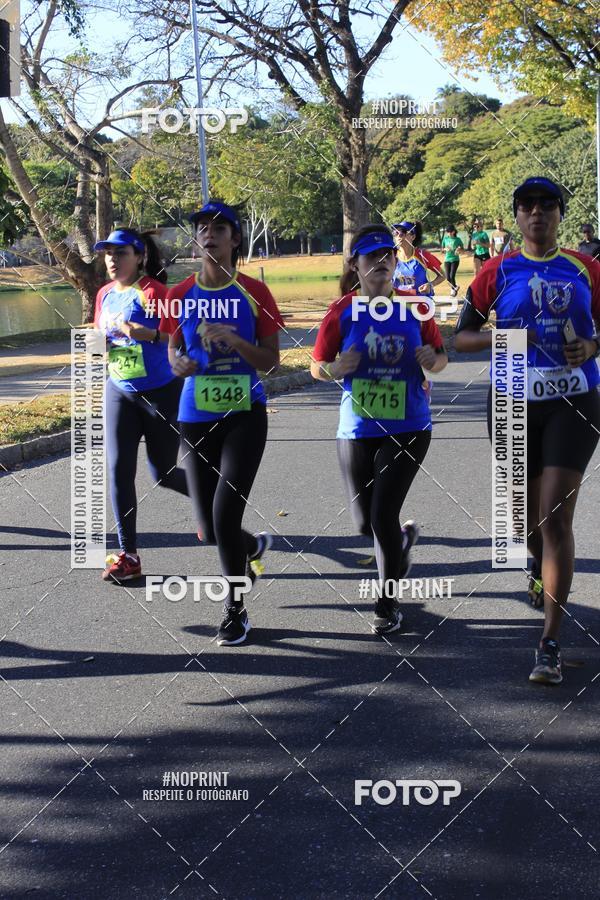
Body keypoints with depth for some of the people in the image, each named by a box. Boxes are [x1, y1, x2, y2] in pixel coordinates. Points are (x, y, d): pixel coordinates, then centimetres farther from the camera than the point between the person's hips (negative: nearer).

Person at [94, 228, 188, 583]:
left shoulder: (152, 290, -15)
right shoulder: (106, 294, 6)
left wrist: (137, 330, -39)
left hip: (161, 392, -5)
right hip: (119, 392, 6)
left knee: (163, 473, 5)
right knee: (119, 470, -4)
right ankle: (128, 555, 2)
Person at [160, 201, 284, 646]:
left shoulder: (254, 293, -4)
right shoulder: (181, 296, 3)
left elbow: (272, 361, -4)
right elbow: (174, 350, 13)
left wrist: (234, 340, -20)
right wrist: (179, 362, -11)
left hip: (245, 414, -3)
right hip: (197, 417, 3)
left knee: (225, 513, -14)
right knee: (210, 529, 6)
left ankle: (236, 610, 6)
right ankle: (254, 546, 43)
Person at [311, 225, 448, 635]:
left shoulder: (414, 306, -2)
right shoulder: (343, 311, -3)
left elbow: (441, 356, 8)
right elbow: (317, 366, 2)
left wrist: (433, 360, -15)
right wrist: (336, 369, -20)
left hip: (408, 429, -2)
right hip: (357, 430, 2)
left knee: (383, 515, -9)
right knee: (365, 521, 8)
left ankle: (389, 603, 10)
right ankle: (405, 536, 45)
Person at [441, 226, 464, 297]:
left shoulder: (457, 239, -2)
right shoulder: (445, 239, 5)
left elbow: (463, 248, 4)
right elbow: (442, 248, 12)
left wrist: (459, 249, -17)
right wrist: (445, 249, -9)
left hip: (455, 260, -3)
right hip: (447, 260, 3)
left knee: (452, 276, -15)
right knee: (448, 278, 0)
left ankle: (454, 289, 6)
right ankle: (455, 287, 27)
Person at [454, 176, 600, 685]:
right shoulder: (499, 271, 3)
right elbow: (461, 337, 4)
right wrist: (498, 338, -16)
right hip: (515, 406, 2)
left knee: (556, 516, -13)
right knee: (529, 514, 14)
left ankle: (551, 646, -12)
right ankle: (542, 568, 53)